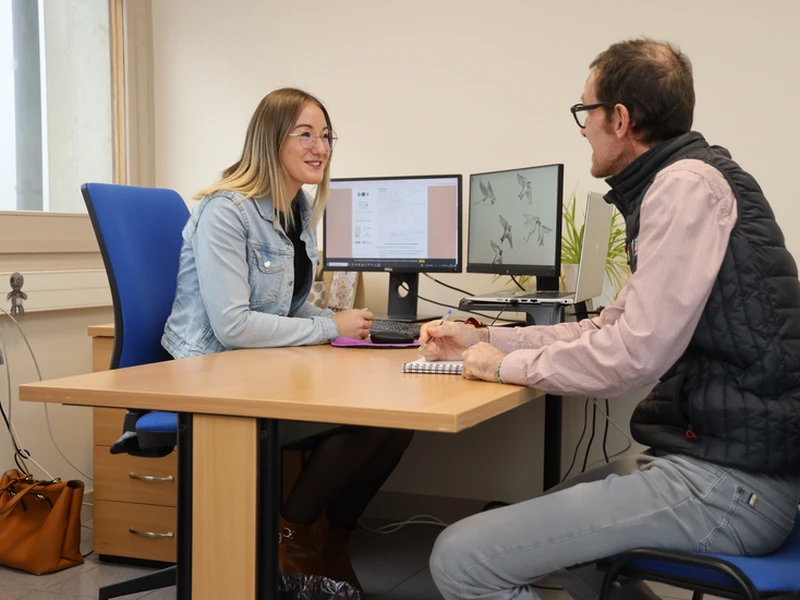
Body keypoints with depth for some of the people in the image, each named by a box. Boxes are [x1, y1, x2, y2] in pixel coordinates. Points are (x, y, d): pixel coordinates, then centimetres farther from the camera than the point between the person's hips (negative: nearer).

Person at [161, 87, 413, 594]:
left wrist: (342, 321, -3)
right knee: (364, 417, -23)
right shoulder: (226, 211, -18)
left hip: (267, 374, 8)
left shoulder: (302, 211, 9)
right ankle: (288, 535, 0)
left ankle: (332, 540, 11)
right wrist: (330, 328, -18)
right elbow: (232, 326, -25)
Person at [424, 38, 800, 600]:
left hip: (729, 483, -11)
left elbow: (636, 353, -23)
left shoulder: (688, 184, -16)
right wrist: (484, 339, 20)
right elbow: (612, 327, 23)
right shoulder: (681, 181, 17)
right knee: (534, 523, 28)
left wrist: (509, 364, -7)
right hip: (711, 453, 11)